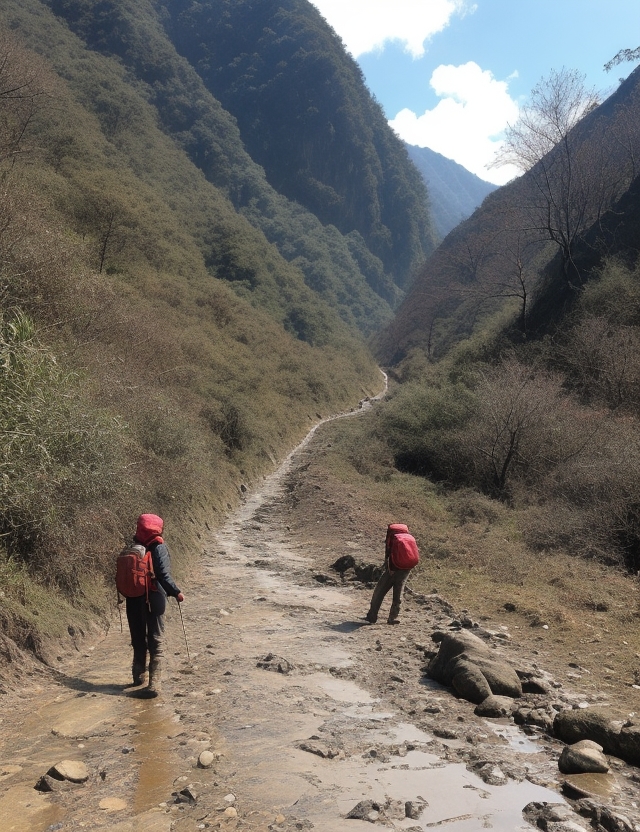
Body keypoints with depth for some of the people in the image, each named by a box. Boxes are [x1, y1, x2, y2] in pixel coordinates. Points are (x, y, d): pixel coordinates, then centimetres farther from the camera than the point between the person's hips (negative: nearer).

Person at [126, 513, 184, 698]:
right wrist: (176, 593, -17)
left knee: (138, 639, 18)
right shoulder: (159, 547, -12)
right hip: (154, 600, -5)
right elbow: (163, 575, -21)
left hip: (134, 600, 5)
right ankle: (154, 684, -4)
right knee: (156, 642, 1)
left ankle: (139, 675, 32)